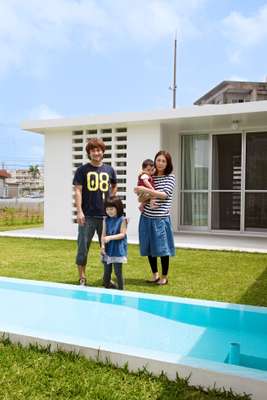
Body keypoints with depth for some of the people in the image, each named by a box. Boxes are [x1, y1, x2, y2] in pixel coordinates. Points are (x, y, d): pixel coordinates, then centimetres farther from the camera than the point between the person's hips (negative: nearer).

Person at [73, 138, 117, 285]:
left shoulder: (109, 170, 9)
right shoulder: (82, 170, 0)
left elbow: (114, 186, 25)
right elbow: (78, 191, -5)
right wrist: (79, 211, -13)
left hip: (106, 215, 3)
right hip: (88, 216, -3)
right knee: (83, 247, 3)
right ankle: (82, 278, 16)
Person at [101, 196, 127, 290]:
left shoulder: (122, 220, -8)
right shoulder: (106, 220, 5)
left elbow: (122, 234, -14)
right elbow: (103, 234, 1)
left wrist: (110, 237, -25)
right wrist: (102, 245, -12)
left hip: (118, 250, -5)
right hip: (107, 249, 5)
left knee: (118, 271, 0)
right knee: (107, 271, 13)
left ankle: (121, 289, 11)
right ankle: (106, 286, 25)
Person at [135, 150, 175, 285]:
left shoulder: (170, 177, -1)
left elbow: (165, 194, -16)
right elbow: (142, 195, 19)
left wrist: (146, 190, -20)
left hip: (161, 218, -4)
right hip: (146, 217, 4)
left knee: (162, 248, 2)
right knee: (149, 247, 11)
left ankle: (164, 277, 19)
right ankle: (155, 274, 28)